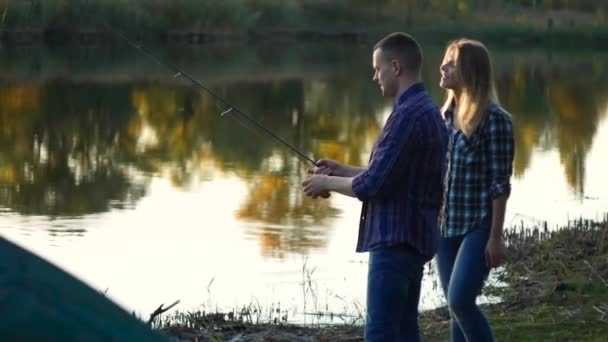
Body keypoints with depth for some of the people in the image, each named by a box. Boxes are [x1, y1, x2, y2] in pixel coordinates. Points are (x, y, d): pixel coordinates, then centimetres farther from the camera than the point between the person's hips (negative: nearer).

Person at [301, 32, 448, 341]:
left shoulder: (408, 115, -18)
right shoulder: (427, 111, 14)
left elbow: (371, 185, -19)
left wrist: (328, 183, -3)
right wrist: (342, 170, 16)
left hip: (395, 240, -10)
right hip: (411, 238, 10)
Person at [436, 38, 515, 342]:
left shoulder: (494, 119, -11)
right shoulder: (447, 115, 10)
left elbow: (500, 183, -12)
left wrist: (496, 237, -15)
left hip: (478, 228, -7)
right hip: (446, 227, 7)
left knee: (460, 301, -15)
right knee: (457, 307, 8)